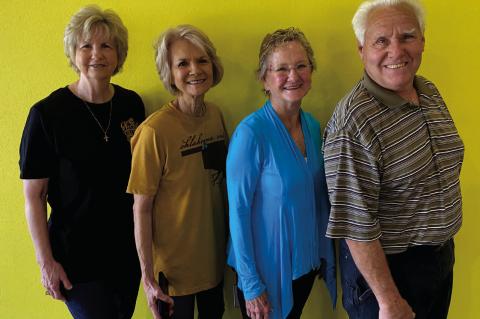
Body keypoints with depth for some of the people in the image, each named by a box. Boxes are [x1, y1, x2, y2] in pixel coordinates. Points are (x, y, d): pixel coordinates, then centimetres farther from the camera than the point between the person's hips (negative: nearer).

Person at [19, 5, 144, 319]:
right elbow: (34, 195, -10)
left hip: (128, 246, 5)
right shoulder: (47, 113, -15)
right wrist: (46, 261, -11)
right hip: (76, 253, -4)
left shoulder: (132, 104, -2)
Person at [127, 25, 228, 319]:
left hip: (216, 254, 6)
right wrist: (148, 276, -13)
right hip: (175, 262, -6)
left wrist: (231, 238, 9)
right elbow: (141, 209, -16)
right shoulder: (155, 131, -21)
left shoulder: (216, 114, -3)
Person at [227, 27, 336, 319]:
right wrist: (251, 284, -15)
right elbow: (238, 211, -18)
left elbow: (319, 198, 7)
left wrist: (326, 254, 8)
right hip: (267, 269, -5)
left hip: (307, 261, 6)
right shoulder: (251, 132, -22)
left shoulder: (313, 125, -3)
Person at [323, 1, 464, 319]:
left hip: (442, 255, 8)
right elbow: (356, 226, -25)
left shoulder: (431, 92, -1)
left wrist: (443, 246, 15)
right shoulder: (353, 123, -27)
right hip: (387, 265, -7)